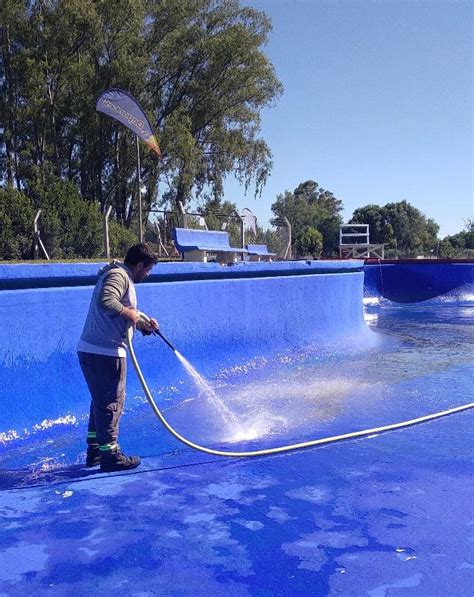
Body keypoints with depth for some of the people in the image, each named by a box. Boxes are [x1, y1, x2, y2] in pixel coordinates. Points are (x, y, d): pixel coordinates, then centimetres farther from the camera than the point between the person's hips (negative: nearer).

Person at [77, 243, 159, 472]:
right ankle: (110, 456, 9)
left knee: (101, 402, 19)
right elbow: (105, 302, -30)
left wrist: (142, 324, 13)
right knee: (110, 404, -1)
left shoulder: (121, 276, 21)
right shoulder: (118, 275, -12)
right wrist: (128, 312, -17)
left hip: (91, 350, 11)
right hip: (105, 353, -11)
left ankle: (94, 452, 29)